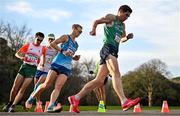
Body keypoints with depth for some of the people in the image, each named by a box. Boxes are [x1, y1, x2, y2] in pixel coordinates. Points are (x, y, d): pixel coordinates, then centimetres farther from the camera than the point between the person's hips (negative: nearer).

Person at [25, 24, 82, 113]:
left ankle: (50, 107, -29)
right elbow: (52, 44, -5)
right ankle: (31, 98, 10)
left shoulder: (76, 44, 24)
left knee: (58, 87, -15)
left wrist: (75, 58, 14)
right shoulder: (66, 37, 5)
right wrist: (62, 51, -15)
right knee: (46, 84, -9)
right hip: (57, 63, -5)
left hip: (66, 68, 5)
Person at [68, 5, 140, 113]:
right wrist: (94, 30, -17)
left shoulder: (123, 25, 29)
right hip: (108, 48, -9)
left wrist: (127, 37, 17)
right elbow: (96, 21, 2)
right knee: (116, 74, -24)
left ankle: (75, 98, 8)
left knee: (99, 80, 5)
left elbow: (122, 39, 38)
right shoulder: (111, 17, 6)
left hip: (114, 52, 9)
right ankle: (124, 102, -38)